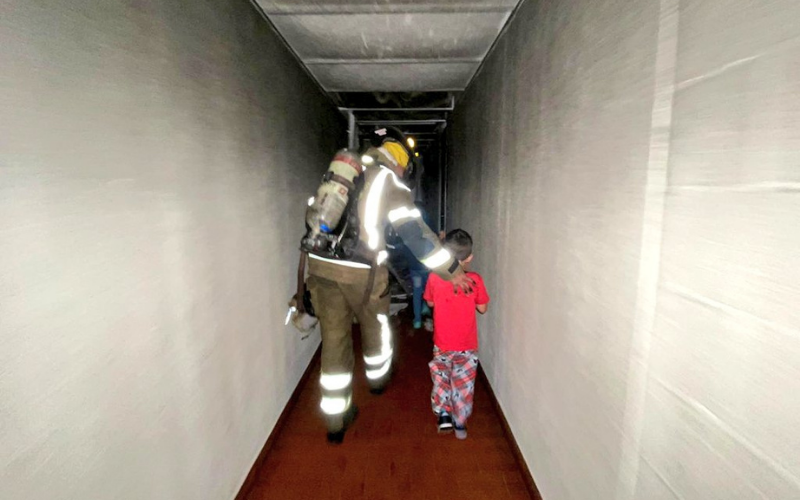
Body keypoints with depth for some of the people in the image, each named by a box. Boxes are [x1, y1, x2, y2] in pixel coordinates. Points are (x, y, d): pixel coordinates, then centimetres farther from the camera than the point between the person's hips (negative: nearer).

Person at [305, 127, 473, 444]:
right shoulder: (390, 181, -3)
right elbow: (415, 233, -10)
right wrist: (452, 271, -5)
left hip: (320, 265, 5)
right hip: (361, 272, -5)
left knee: (334, 338, 12)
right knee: (375, 326, 23)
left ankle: (336, 420, 22)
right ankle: (378, 379, 49)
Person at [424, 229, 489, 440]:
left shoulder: (435, 278, -15)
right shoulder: (475, 280, -17)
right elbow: (482, 308, -3)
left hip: (442, 344, 1)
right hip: (467, 345, 0)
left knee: (440, 379, 23)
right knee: (463, 385, 16)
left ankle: (443, 415, 20)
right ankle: (460, 424, 26)